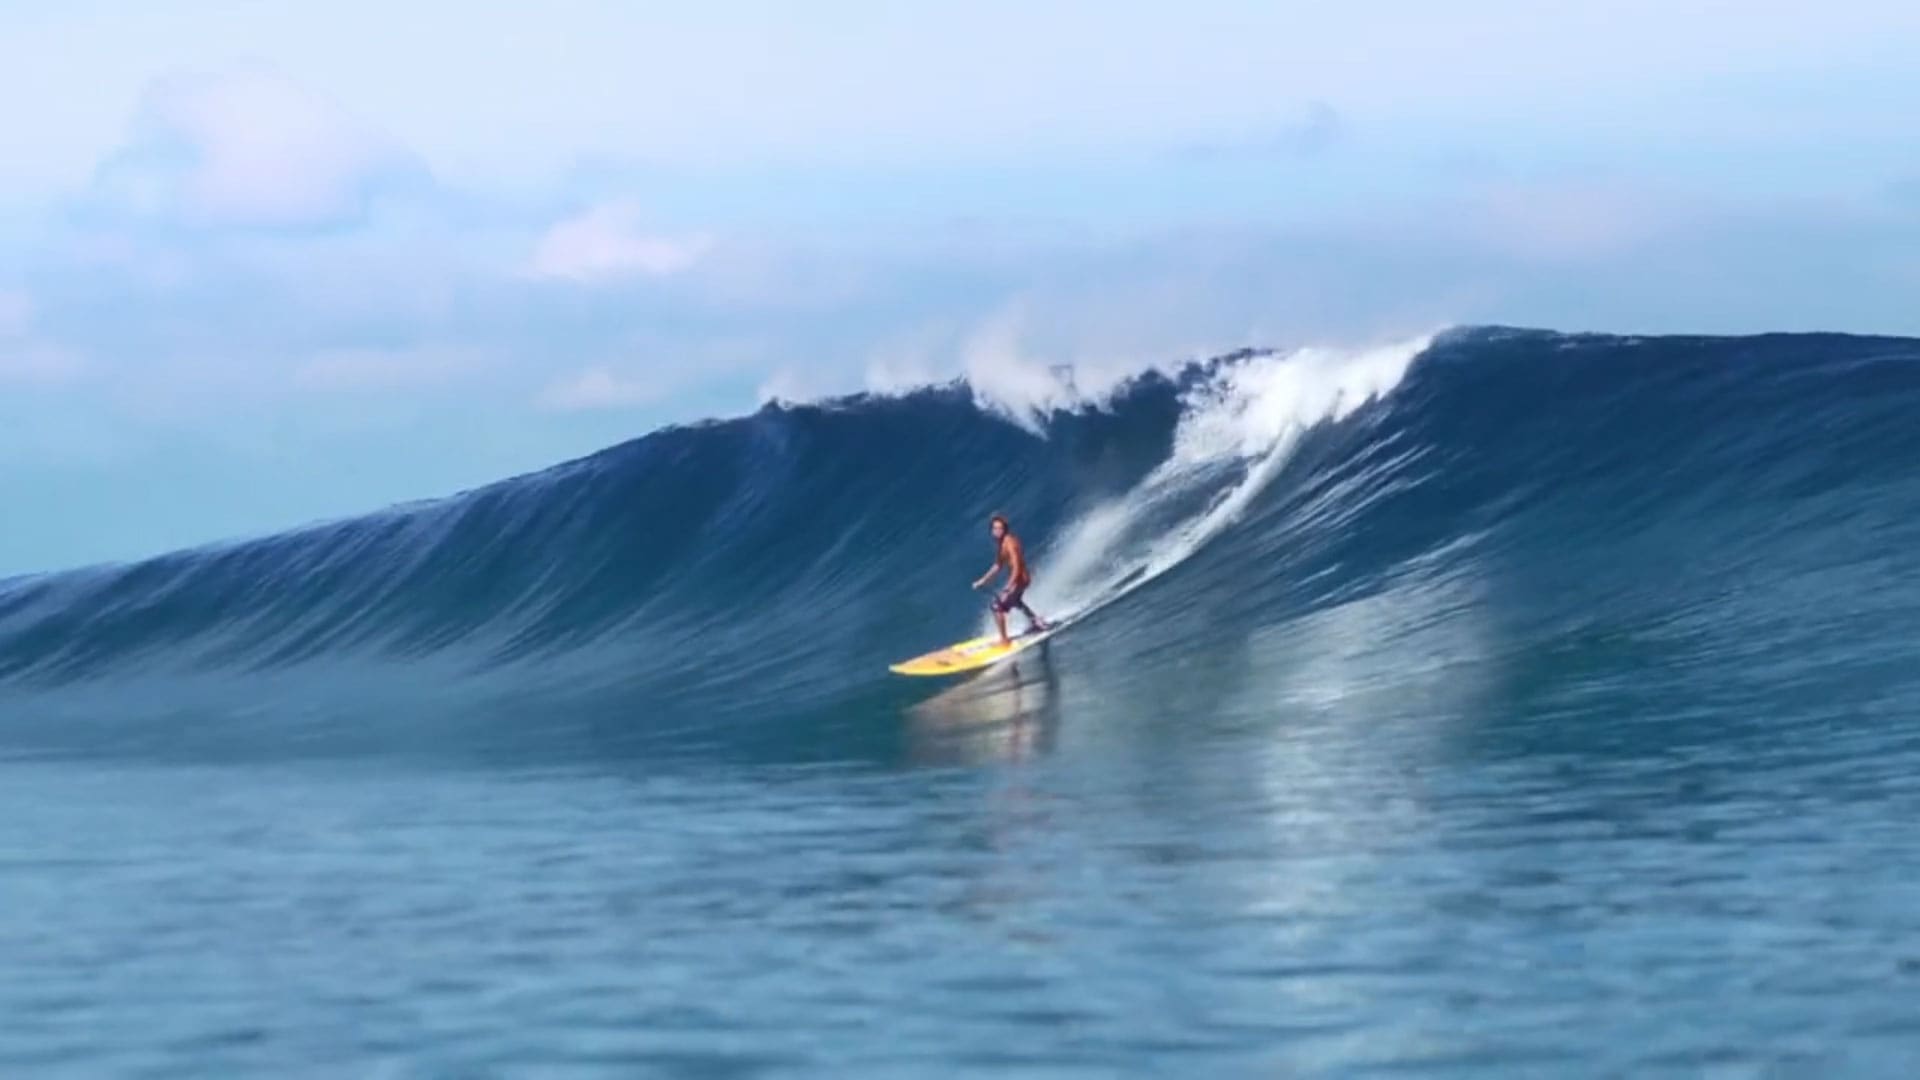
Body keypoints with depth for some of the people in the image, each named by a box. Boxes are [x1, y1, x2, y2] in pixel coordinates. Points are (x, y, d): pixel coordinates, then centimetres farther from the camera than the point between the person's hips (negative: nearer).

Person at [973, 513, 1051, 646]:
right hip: (1018, 578, 10)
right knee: (1014, 601, 37)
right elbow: (998, 565, 15)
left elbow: (1016, 567, -30)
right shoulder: (1000, 542, 3)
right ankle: (1036, 622, 55)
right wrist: (983, 580, 14)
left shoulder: (1009, 543, -26)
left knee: (998, 606, -11)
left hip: (1019, 579, -10)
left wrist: (1007, 590, -35)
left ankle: (1004, 640, -1)